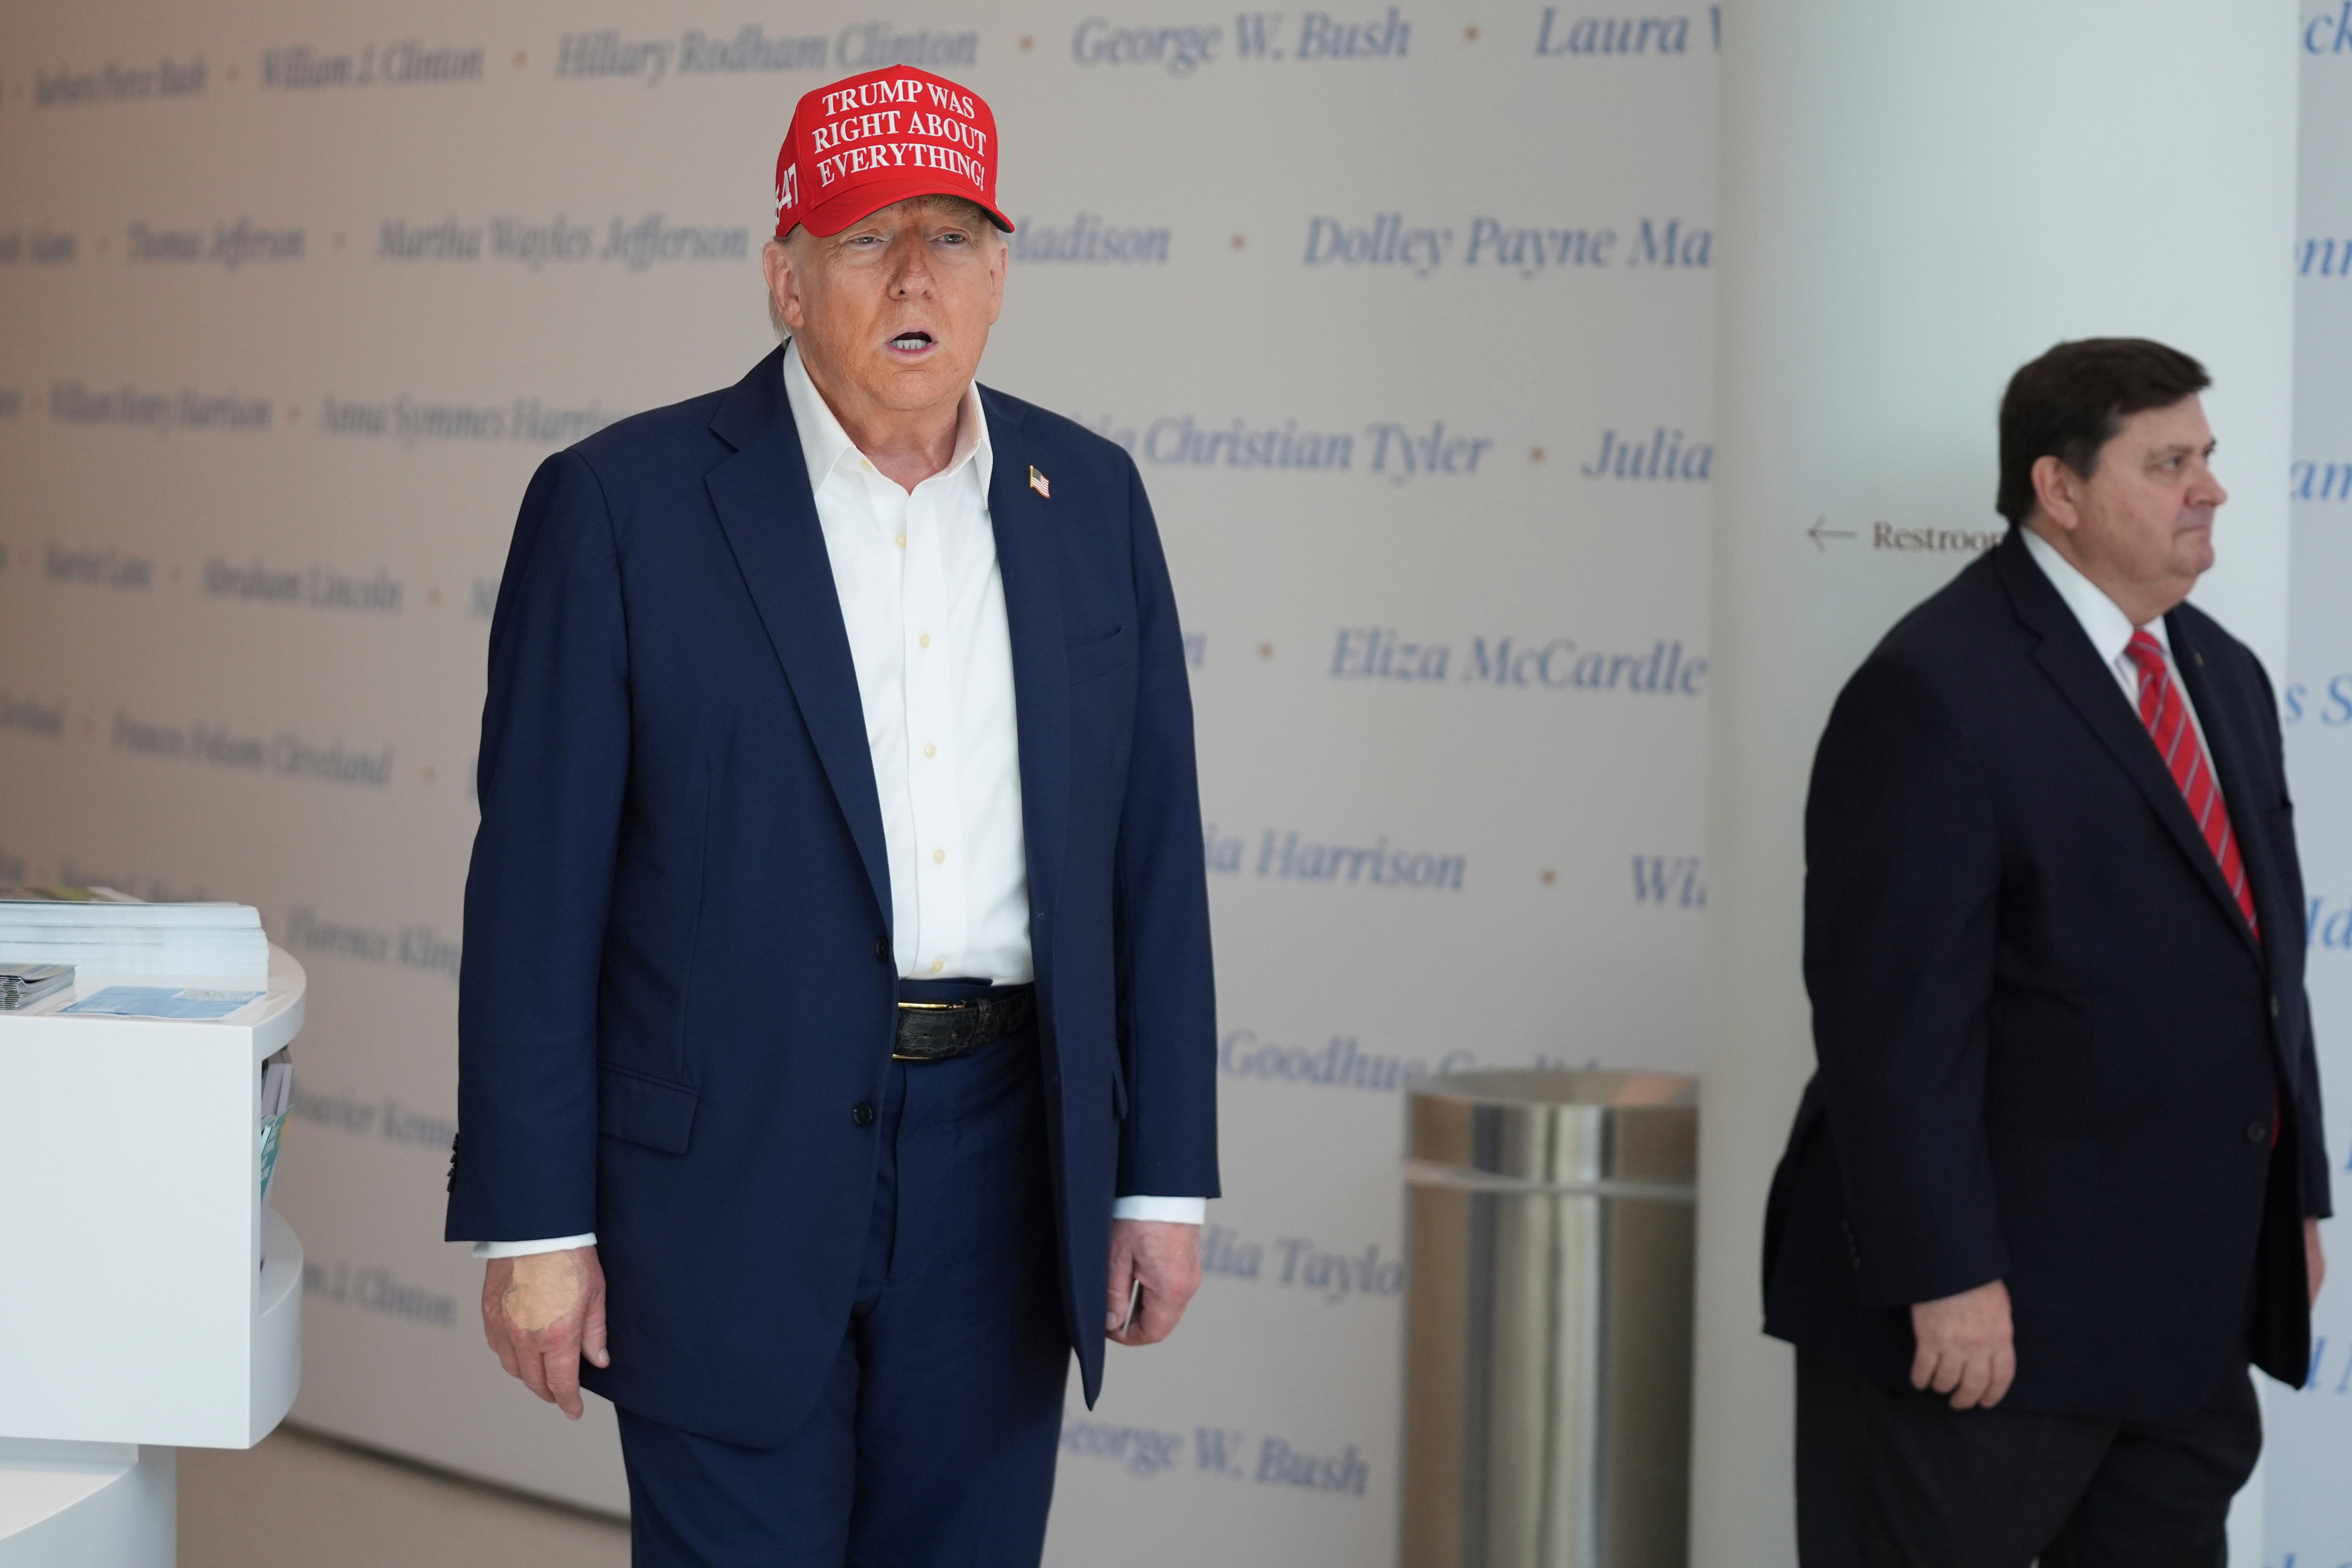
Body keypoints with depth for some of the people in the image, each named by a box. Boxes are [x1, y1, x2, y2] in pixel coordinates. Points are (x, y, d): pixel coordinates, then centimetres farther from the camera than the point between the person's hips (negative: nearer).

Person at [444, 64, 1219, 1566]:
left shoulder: (1088, 498, 8)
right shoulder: (621, 503, -5)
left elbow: (1152, 855, 10)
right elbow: (537, 886, -6)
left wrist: (1166, 1175, 6)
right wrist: (532, 1225, -8)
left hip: (1003, 1166, 4)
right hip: (733, 1162, -3)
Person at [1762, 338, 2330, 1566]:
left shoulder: (2224, 676, 14)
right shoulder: (1937, 691, -14)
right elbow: (1898, 1015, -19)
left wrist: (2296, 1195, 15)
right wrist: (1945, 1278, -23)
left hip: (2190, 1306, 8)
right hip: (1995, 1302, -8)